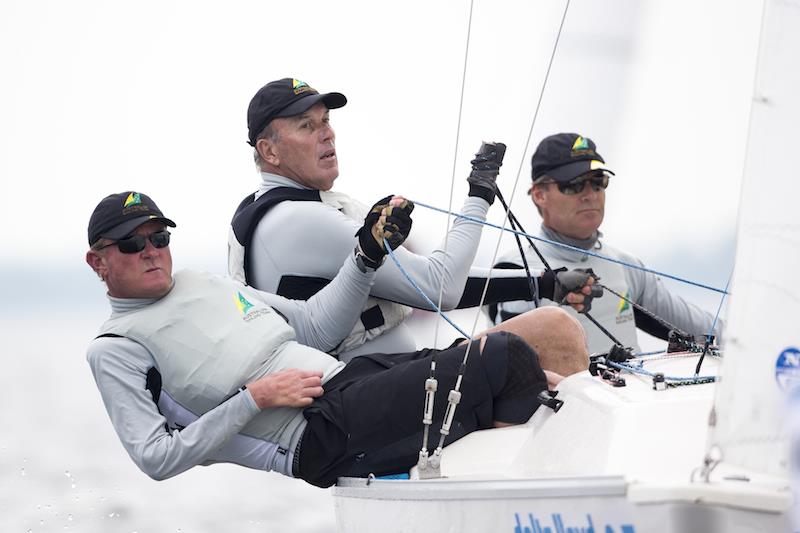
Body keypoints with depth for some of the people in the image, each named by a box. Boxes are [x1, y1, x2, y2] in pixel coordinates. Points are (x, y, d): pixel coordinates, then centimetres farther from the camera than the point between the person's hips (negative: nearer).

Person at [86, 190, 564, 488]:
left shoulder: (206, 285, 23)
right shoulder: (115, 349, 2)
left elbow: (316, 328, 22)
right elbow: (156, 457, -9)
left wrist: (368, 254, 8)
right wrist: (254, 399, -15)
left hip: (352, 377, 8)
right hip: (316, 440, -8)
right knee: (504, 359, -20)